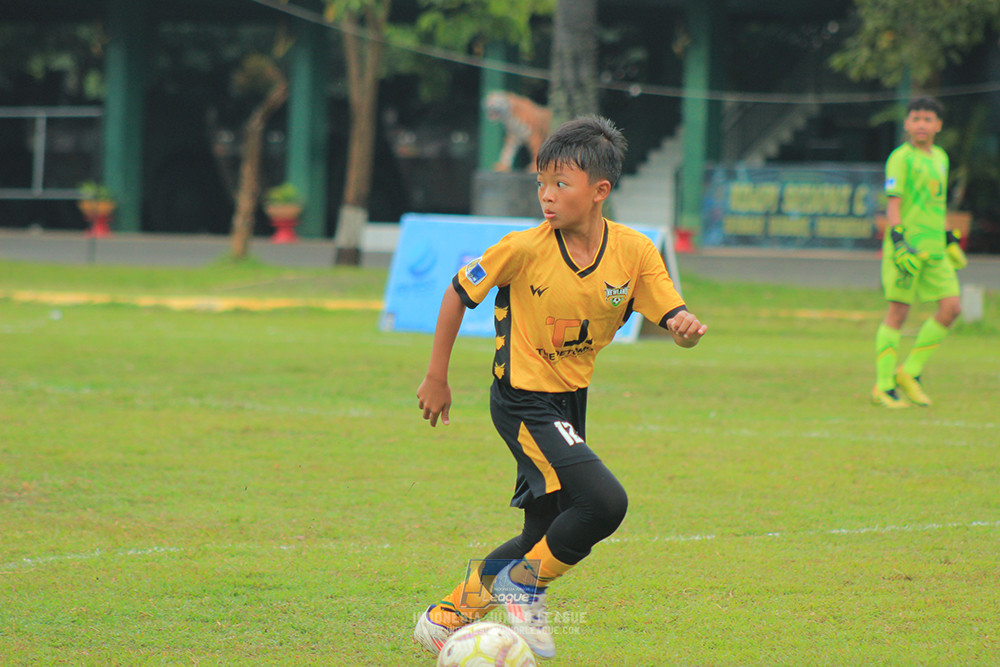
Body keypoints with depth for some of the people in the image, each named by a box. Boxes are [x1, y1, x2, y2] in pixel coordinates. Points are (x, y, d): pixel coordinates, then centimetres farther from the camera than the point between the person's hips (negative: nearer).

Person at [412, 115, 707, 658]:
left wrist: (685, 327, -31)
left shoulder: (634, 252, -9)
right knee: (604, 501, -23)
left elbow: (673, 318, -6)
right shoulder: (523, 250, -17)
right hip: (523, 401, -6)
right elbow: (459, 292, -4)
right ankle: (526, 587, -1)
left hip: (571, 400, 6)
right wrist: (436, 378, 1)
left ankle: (448, 615, 28)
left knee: (547, 535, 12)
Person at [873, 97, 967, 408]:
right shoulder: (901, 158, -7)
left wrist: (949, 240, 28)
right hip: (905, 245, -7)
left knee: (951, 308, -3)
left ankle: (910, 372, 9)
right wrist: (899, 242, -22)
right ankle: (884, 386, 2)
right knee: (898, 312, -5)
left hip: (934, 246, 7)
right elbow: (893, 203, -13)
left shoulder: (940, 157, 16)